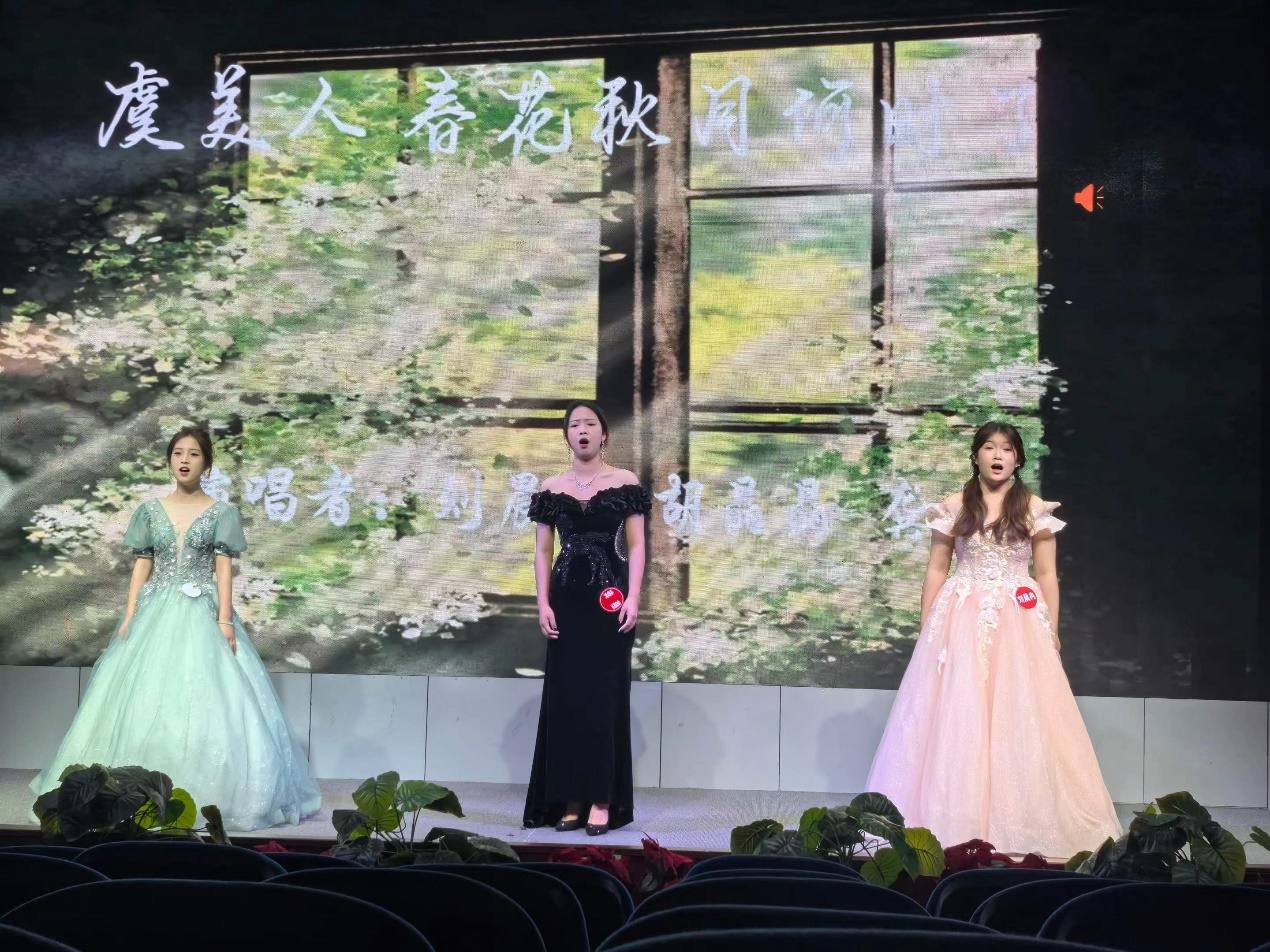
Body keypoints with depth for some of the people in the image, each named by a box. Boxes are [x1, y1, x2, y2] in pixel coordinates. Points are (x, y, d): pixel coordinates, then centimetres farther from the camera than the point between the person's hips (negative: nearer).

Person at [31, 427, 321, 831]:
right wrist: (129, 616, -1)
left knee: (207, 701, -8)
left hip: (202, 615, -3)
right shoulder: (150, 511, 8)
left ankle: (207, 794, 0)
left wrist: (225, 620, -12)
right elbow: (142, 565, 7)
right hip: (157, 613, 3)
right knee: (144, 702, 1)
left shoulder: (221, 513, 1)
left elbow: (224, 569, -3)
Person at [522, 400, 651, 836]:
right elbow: (543, 551, 9)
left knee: (605, 693, -3)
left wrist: (633, 597, -10)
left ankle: (603, 799, 0)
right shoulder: (551, 489, 9)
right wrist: (543, 603, -1)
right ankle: (568, 798, 7)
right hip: (567, 596, 2)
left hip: (610, 598, -2)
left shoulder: (625, 484, 3)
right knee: (565, 693, 2)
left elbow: (636, 546, 0)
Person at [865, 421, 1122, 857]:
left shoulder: (1035, 510, 4)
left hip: (1019, 623, 0)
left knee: (1017, 719, -2)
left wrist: (1052, 631, 1)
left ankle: (1019, 825, 7)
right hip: (961, 621, 0)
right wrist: (926, 628, 2)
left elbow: (1047, 575, 6)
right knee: (957, 719, -1)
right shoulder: (954, 507, 4)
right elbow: (936, 571, 7)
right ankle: (956, 826, 6)